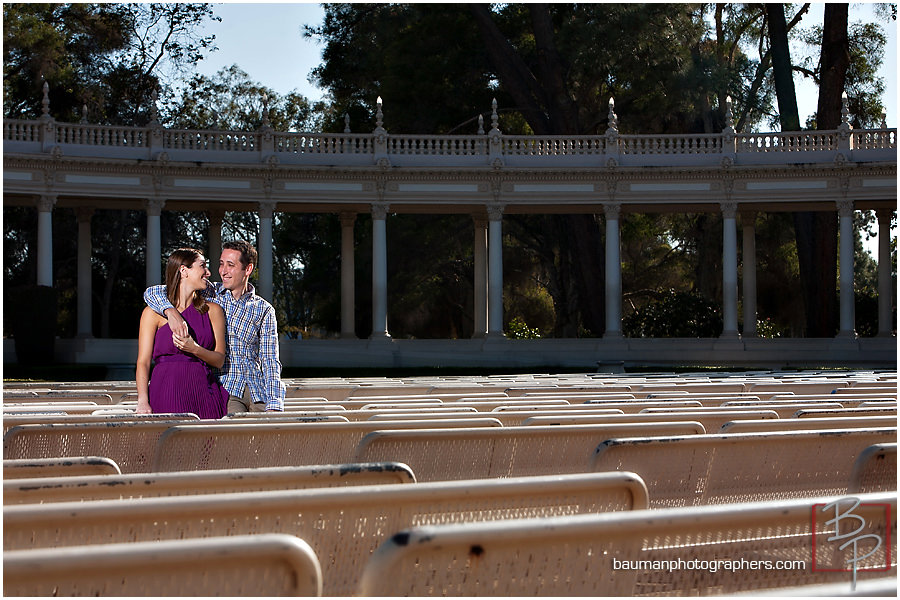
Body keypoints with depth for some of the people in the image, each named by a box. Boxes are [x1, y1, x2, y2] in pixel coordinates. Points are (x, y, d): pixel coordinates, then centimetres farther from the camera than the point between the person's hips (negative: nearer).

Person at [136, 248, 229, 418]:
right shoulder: (154, 312, 5)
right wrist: (143, 402, -13)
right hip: (167, 390, -3)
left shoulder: (213, 311, 14)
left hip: (204, 391, 3)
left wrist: (194, 349, -12)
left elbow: (219, 360, 8)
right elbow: (143, 362, 0)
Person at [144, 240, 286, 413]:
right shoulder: (208, 293, 8)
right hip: (225, 389, -2)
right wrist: (171, 312, -21)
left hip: (258, 392, 2)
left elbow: (270, 361, 4)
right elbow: (153, 293, 2)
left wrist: (274, 405, -11)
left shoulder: (264, 310, 11)